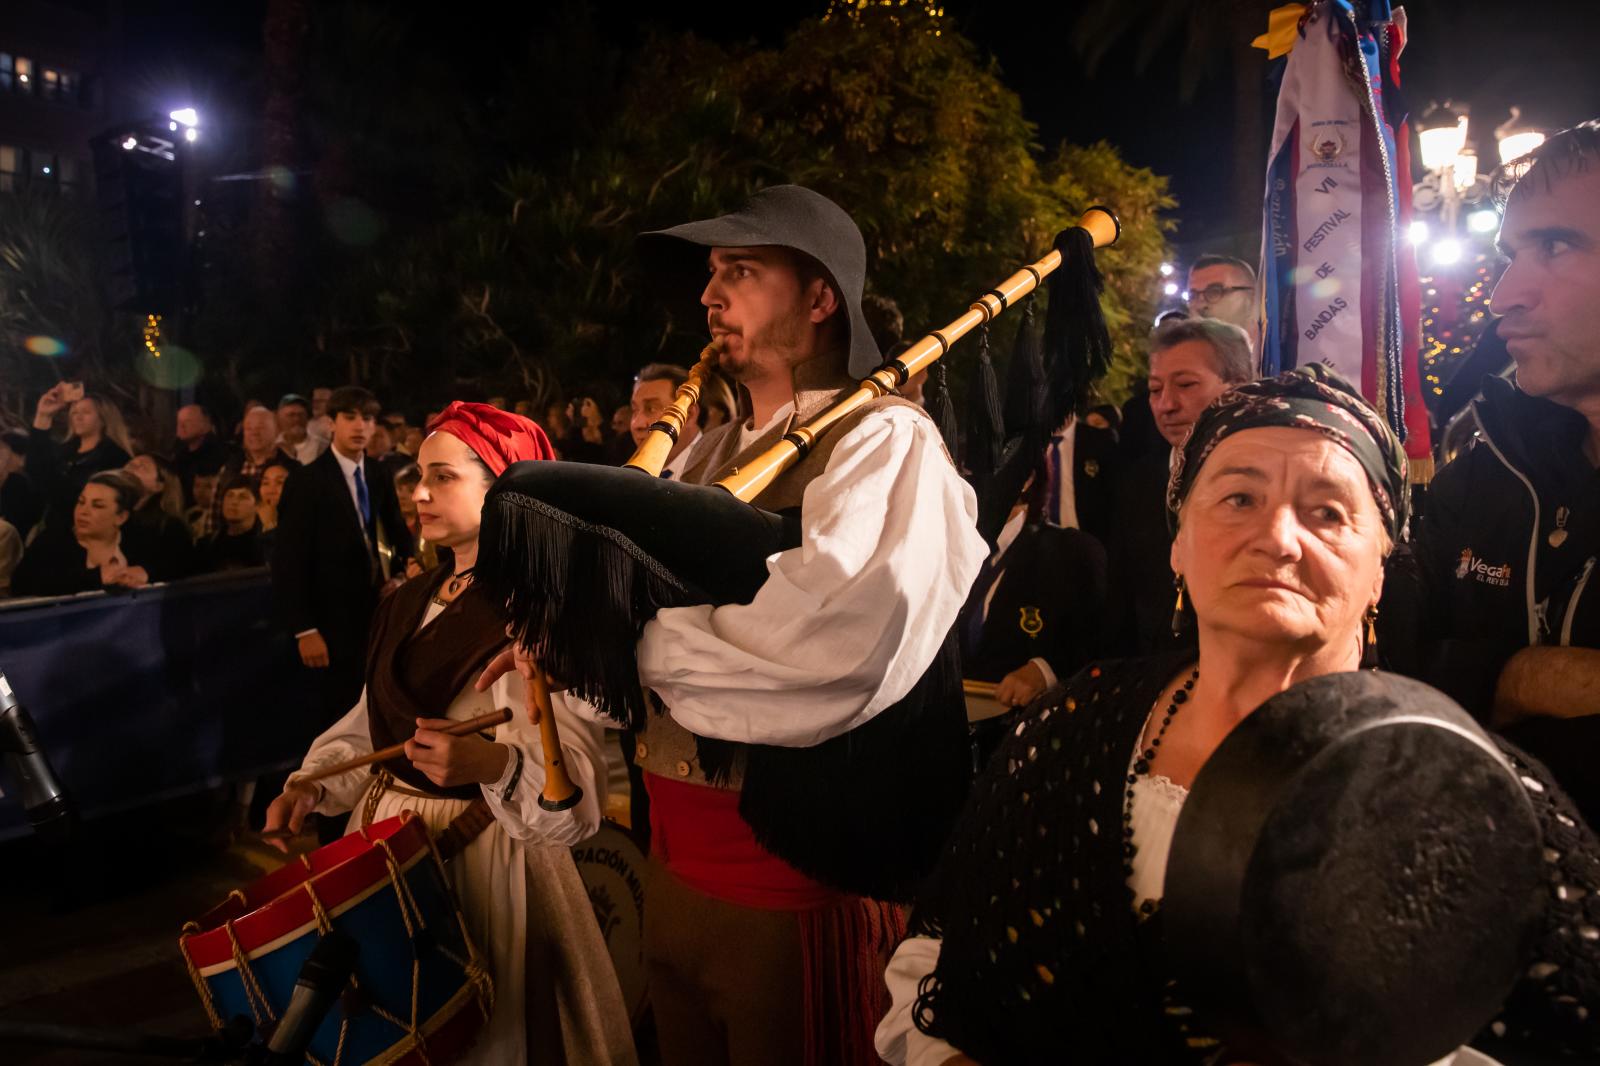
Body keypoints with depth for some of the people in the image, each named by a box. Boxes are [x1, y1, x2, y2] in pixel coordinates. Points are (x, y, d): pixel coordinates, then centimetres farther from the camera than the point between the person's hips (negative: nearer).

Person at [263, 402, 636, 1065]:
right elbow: (375, 724, 16)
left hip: (483, 855, -7)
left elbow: (574, 771, -26)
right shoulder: (410, 603, 8)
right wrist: (314, 784, 3)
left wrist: (494, 764, -43)